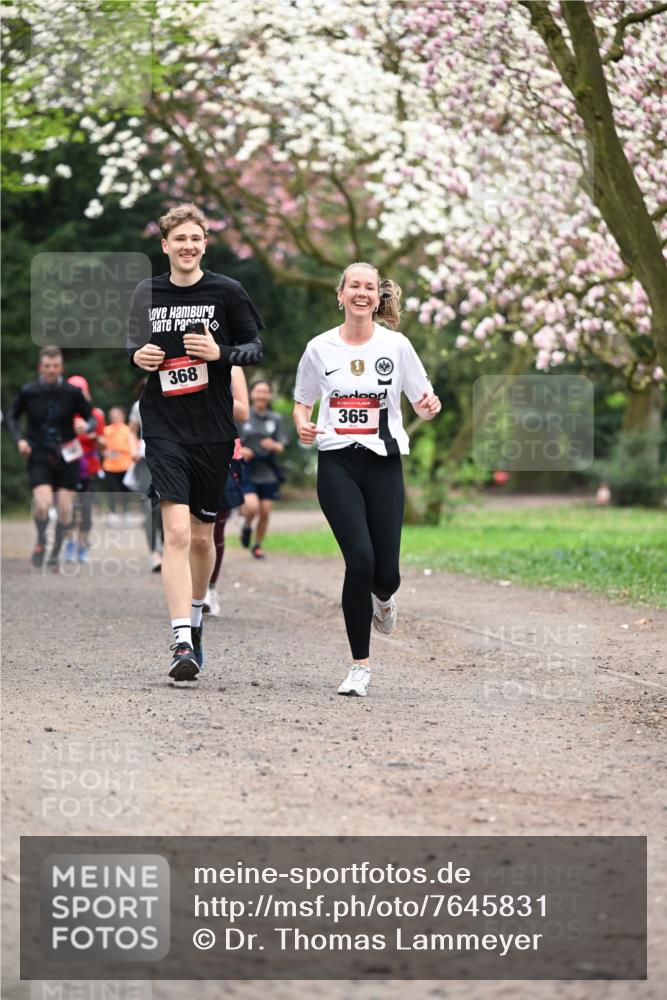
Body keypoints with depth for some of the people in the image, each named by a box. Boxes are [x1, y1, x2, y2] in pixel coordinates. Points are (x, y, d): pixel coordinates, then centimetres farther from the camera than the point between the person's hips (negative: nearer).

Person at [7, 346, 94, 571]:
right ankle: (41, 542, 11)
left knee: (65, 510, -1)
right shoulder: (28, 391, -3)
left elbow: (91, 418, 5)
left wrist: (86, 426, -19)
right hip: (39, 458, -1)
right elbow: (12, 416, 12)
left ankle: (55, 554, 20)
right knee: (42, 504, -19)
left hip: (67, 458, 1)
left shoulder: (72, 393, -5)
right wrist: (19, 439, -4)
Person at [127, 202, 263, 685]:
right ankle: (183, 644, -19)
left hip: (214, 430, 0)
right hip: (165, 430, 0)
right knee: (176, 532, -15)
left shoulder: (227, 292, -1)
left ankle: (195, 617, 38)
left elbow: (256, 348, 3)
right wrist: (137, 355, -3)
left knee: (202, 536, 12)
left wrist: (219, 352, -16)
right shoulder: (148, 293, 5)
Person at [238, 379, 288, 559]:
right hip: (247, 471, -3)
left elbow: (281, 448, 7)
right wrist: (239, 450, -17)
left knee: (265, 512, 2)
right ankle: (246, 526, 14)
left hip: (268, 474, 3)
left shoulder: (275, 419, 6)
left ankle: (258, 545, 23)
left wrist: (274, 446, -15)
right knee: (252, 507, -20)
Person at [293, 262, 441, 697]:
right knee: (360, 560, -16)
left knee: (386, 571, -4)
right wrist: (303, 425, -6)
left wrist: (430, 406, -16)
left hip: (383, 464, 1)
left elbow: (423, 403, 8)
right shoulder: (320, 348, 4)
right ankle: (360, 665, -3)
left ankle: (383, 600, 38)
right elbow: (302, 402, 16)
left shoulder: (396, 346, 2)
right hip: (337, 464, -1)